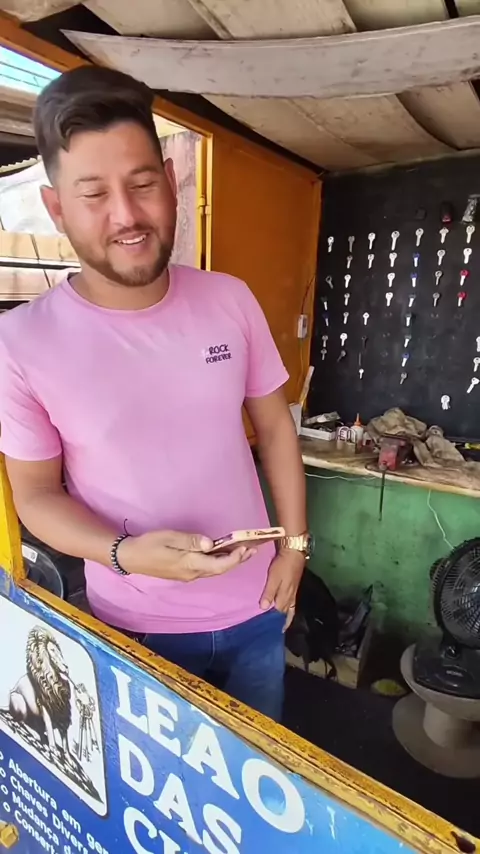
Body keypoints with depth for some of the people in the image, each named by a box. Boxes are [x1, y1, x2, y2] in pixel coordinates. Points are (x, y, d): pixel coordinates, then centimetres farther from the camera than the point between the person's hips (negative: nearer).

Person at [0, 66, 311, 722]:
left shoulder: (231, 300, -9)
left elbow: (274, 427, 1)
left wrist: (295, 543, 0)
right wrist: (125, 553, -27)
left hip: (256, 606, 3)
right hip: (137, 629, -2)